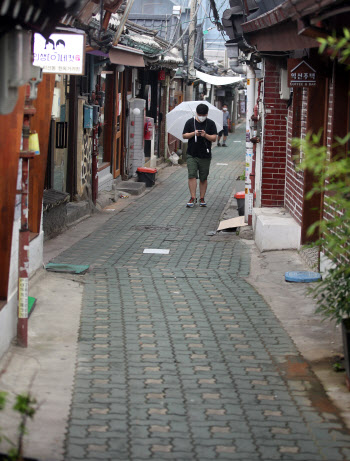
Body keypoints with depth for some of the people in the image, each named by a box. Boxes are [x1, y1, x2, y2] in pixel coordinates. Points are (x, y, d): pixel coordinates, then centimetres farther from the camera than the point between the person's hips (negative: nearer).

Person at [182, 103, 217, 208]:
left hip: (205, 156, 0)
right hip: (192, 155, 0)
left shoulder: (210, 123, 4)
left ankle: (202, 198, 13)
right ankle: (193, 198, -7)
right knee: (192, 176, -10)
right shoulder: (190, 122, 5)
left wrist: (205, 135, -19)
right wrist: (194, 133, -14)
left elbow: (214, 138, 0)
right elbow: (184, 136, 3)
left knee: (203, 178, 5)